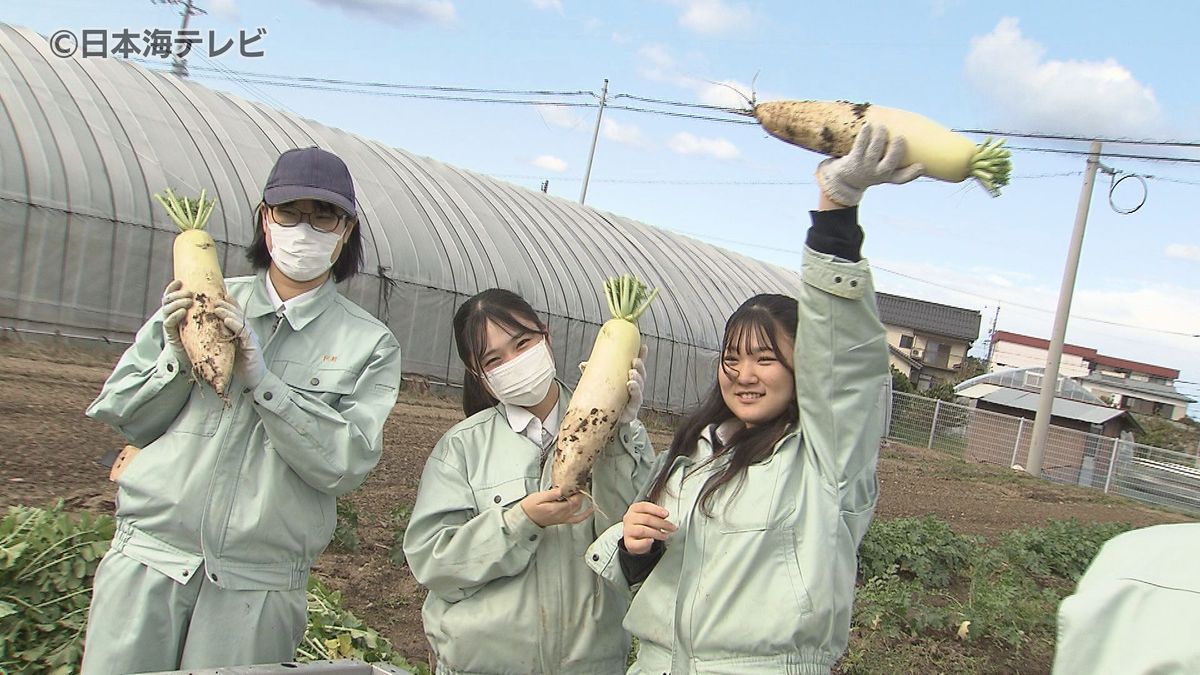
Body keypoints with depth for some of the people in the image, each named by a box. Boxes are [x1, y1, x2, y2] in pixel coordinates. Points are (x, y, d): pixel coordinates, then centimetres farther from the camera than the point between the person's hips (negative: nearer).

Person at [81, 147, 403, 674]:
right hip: (150, 554, 2)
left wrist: (260, 377, -16)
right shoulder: (197, 303, 6)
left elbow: (346, 463, -11)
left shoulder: (369, 345, 2)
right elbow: (124, 419, 9)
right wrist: (175, 358, -8)